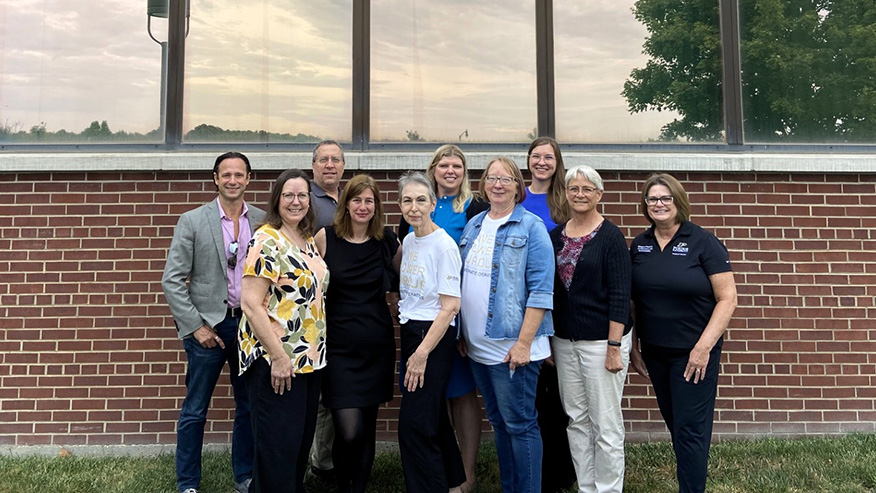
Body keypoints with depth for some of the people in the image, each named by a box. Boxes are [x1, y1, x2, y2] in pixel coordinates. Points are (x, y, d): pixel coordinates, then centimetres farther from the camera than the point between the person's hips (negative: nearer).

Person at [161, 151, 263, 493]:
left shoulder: (262, 221, 3)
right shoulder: (192, 221, -3)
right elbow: (172, 280, -5)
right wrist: (196, 326, -10)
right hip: (208, 325, -2)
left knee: (250, 407, 12)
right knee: (194, 411, 7)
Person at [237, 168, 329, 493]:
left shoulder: (309, 241, 11)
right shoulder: (266, 241, -13)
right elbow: (250, 304, -18)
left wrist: (316, 351, 13)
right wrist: (278, 357, -20)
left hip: (310, 357, 8)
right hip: (276, 360, -8)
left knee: (302, 440, 17)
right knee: (278, 445, 2)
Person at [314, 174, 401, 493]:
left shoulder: (385, 240, 2)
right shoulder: (326, 238, -4)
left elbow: (401, 278, 18)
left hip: (377, 346, 3)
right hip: (340, 346, -2)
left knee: (368, 426, 11)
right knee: (349, 431, -9)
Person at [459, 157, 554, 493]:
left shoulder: (531, 227, -7)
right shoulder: (473, 226, 12)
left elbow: (541, 290, -13)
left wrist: (524, 343, -18)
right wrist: (462, 333, 12)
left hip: (511, 347, -6)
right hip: (477, 345, 7)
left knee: (519, 424, 1)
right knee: (498, 422, 17)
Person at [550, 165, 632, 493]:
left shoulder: (610, 236, -7)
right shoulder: (556, 236, 8)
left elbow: (620, 295, -11)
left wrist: (614, 346, -16)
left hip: (601, 340, -5)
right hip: (564, 340, 6)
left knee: (605, 423, 1)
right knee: (576, 419, 13)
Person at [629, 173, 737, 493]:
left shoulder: (703, 243, -9)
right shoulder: (639, 245, 4)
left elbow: (727, 299, -11)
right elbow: (632, 300, 9)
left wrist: (703, 347, -16)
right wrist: (633, 346, 6)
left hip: (693, 352, -5)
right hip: (655, 352, 5)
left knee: (690, 429, 1)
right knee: (674, 424, 16)